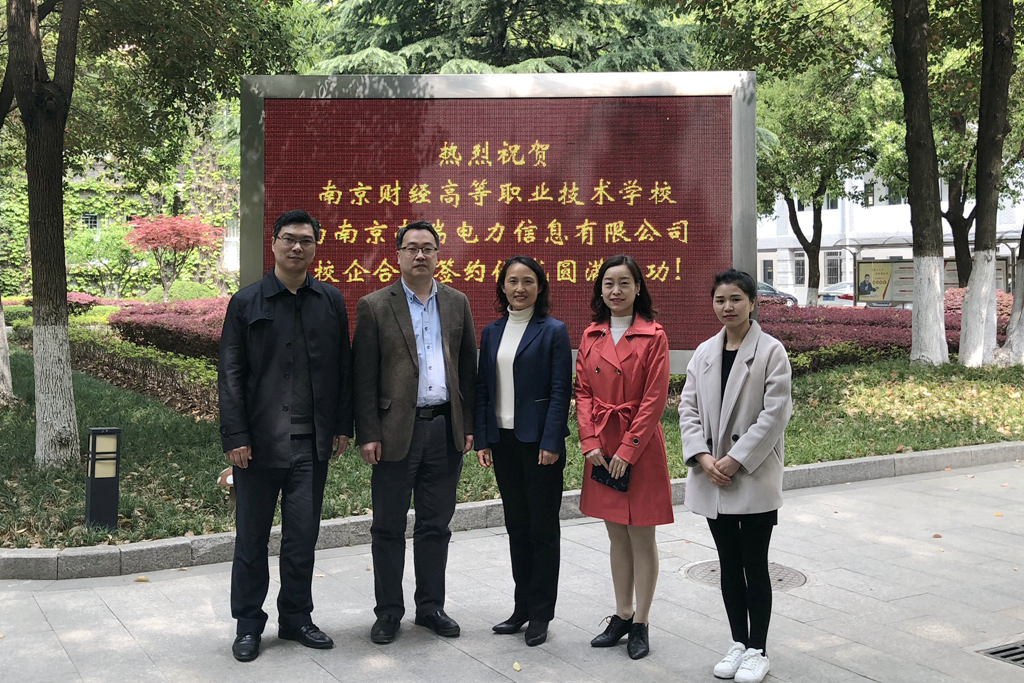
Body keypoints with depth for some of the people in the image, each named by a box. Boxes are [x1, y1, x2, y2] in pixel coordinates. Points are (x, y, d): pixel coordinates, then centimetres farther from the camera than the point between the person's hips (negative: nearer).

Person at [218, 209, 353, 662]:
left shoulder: (331, 301, 7)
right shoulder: (246, 302, 0)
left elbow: (343, 368, 8)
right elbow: (230, 374, -2)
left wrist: (343, 426, 4)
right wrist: (236, 436, -8)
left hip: (312, 442, 2)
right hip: (260, 442, -2)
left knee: (303, 536, 10)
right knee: (252, 537, 8)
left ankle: (296, 618, 25)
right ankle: (248, 624, 22)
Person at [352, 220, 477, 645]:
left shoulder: (457, 303, 10)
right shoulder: (374, 306, -1)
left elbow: (468, 367, 11)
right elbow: (364, 377, -3)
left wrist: (469, 425, 5)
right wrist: (368, 434, -9)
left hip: (445, 430, 3)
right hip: (396, 430, -3)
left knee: (436, 525, 12)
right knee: (388, 528, 6)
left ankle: (431, 607, 25)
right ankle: (389, 612, 19)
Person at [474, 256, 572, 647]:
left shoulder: (553, 332, -5)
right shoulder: (491, 333, 10)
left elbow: (560, 391, -10)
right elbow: (482, 389, 9)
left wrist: (551, 442, -16)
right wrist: (482, 439, 3)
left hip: (539, 441, -5)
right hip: (503, 440, 5)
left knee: (543, 528, 4)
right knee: (517, 526, 13)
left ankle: (540, 613, 14)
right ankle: (522, 607, 24)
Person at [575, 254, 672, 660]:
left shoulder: (653, 336, -7)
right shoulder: (591, 336, 7)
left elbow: (654, 399, -11)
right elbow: (583, 393, 6)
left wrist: (628, 450, -14)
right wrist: (591, 441, -6)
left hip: (640, 446, -4)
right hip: (601, 447, 5)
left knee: (642, 537, 4)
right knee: (617, 536, 14)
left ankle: (640, 624, 15)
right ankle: (622, 616, 26)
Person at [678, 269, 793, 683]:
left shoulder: (770, 351, -7)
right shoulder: (704, 353, 8)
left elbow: (775, 414, -12)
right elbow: (688, 409, 5)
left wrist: (736, 460, -15)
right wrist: (703, 458, -9)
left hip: (754, 477, -5)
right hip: (713, 478, 5)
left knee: (755, 566, 3)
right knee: (729, 565, 13)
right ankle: (738, 643, 26)